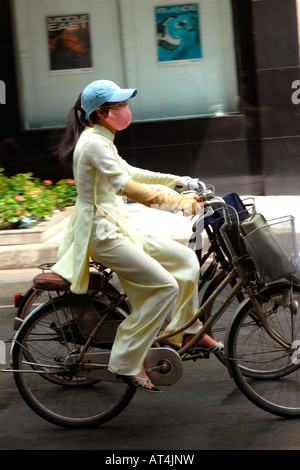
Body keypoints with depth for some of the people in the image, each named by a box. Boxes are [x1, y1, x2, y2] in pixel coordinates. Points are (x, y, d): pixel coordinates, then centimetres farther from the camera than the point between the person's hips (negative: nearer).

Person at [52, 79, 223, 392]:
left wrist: (177, 181, 20)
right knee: (165, 286, -14)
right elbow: (125, 186, -31)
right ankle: (126, 363, -7)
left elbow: (128, 172, 25)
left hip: (117, 226, 10)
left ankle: (186, 327, 23)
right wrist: (177, 202, -37)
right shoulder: (94, 143, -19)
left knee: (185, 259, 8)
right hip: (101, 233, -10)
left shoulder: (101, 140, 13)